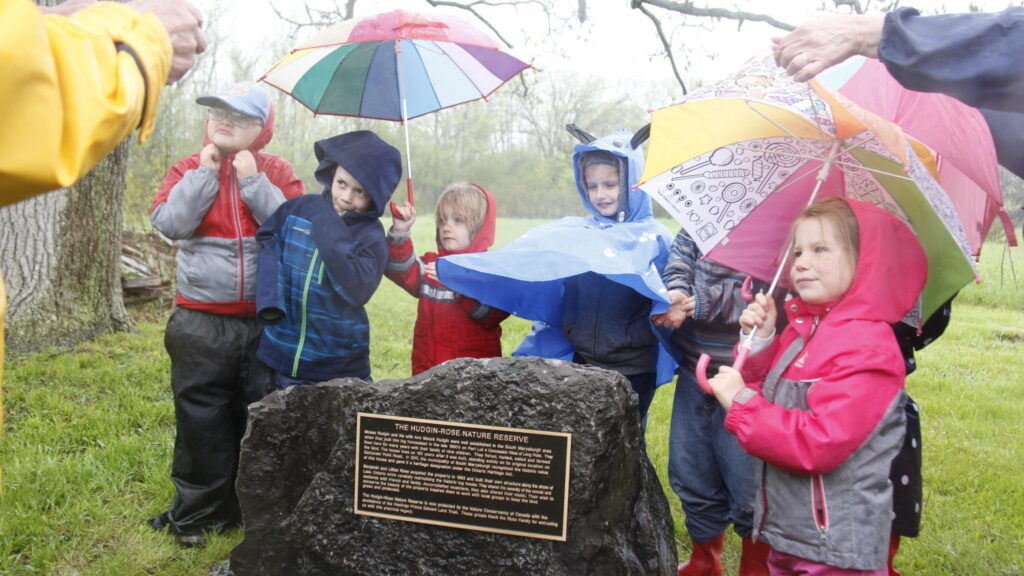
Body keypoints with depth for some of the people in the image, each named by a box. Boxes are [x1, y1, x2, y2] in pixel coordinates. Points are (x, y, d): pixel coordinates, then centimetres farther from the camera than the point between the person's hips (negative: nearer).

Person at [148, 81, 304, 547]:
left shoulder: (277, 172, 4)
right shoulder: (189, 168, 6)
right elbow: (167, 222, -10)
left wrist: (253, 181, -14)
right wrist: (206, 173, -11)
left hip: (264, 322, 0)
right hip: (202, 324, 1)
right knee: (201, 418, 8)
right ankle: (195, 512, 24)